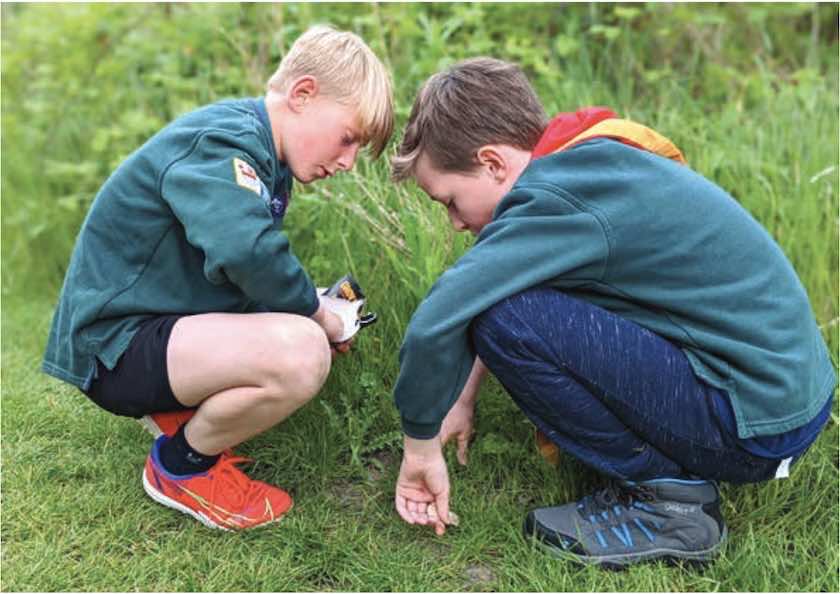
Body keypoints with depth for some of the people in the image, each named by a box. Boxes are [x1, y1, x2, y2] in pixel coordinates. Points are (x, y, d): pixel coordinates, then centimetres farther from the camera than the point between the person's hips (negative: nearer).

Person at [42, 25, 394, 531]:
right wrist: (316, 313, -20)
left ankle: (181, 408, 11)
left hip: (161, 320, 10)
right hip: (115, 347, -10)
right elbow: (245, 251, -38)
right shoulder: (219, 141, -21)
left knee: (320, 332, 16)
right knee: (301, 353, -31)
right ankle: (181, 465, -5)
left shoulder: (261, 152, 9)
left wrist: (314, 310, -2)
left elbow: (259, 260, 16)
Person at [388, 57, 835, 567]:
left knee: (502, 314, -21)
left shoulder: (560, 197, -22)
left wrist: (422, 447, -11)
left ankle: (668, 496, -6)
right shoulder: (589, 161, 7)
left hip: (759, 426, -9)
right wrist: (465, 397, 17)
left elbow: (435, 326, -28)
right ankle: (678, 468, 11)